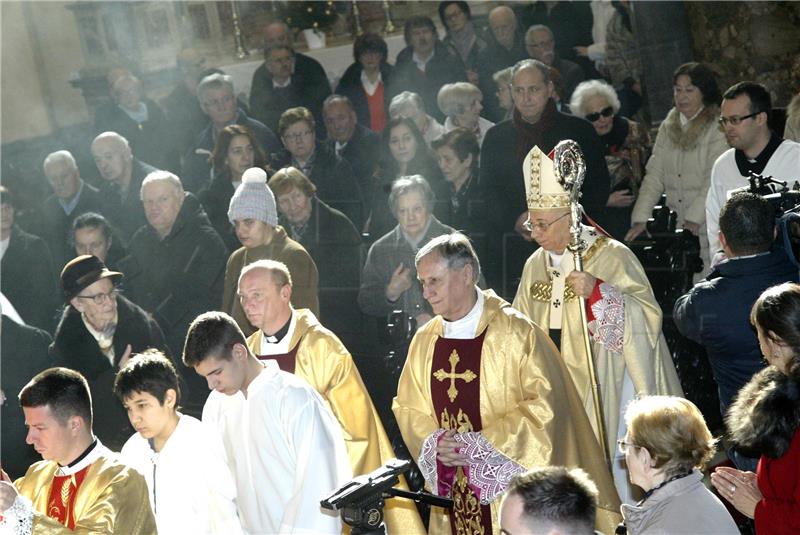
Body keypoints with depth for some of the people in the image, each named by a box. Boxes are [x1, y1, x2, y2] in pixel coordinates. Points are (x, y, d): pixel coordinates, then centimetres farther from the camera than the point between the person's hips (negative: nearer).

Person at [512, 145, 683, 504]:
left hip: (603, 391, -5)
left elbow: (648, 315, -16)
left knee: (609, 471, -2)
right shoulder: (536, 265, 9)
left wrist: (598, 291, -28)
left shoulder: (611, 256, -9)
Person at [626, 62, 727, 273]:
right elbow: (654, 175, 7)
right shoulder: (668, 128, 14)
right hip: (676, 230, 5)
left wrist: (694, 220, -21)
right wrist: (640, 220, -4)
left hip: (708, 230, -4)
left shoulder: (718, 128, -4)